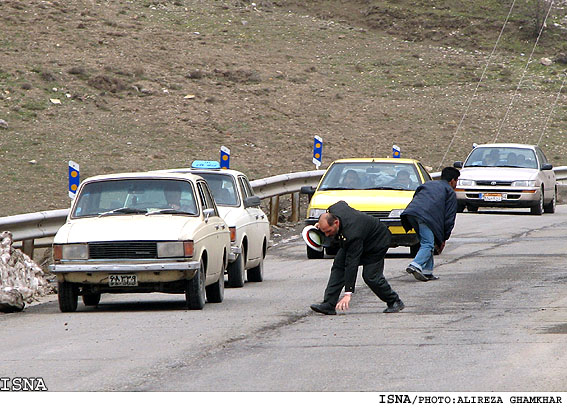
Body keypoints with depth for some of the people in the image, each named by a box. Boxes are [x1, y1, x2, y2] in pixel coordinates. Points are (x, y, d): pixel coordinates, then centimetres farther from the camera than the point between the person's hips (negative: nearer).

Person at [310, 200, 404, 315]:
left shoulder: (352, 235, -43)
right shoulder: (334, 209, -24)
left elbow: (352, 264, -42)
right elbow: (342, 203, 4)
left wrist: (348, 293, -42)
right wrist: (322, 223, 1)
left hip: (377, 242, -9)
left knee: (370, 276, -14)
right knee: (338, 266, -7)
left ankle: (395, 302, 9)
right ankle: (328, 304, -10)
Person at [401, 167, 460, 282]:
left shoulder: (427, 185, 37)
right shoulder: (450, 192, 18)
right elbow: (449, 218, 12)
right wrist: (443, 239, 16)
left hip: (411, 213, 6)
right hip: (426, 215, -6)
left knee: (426, 242, 17)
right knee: (428, 244, -10)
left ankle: (427, 272, 12)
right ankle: (416, 265, -32)